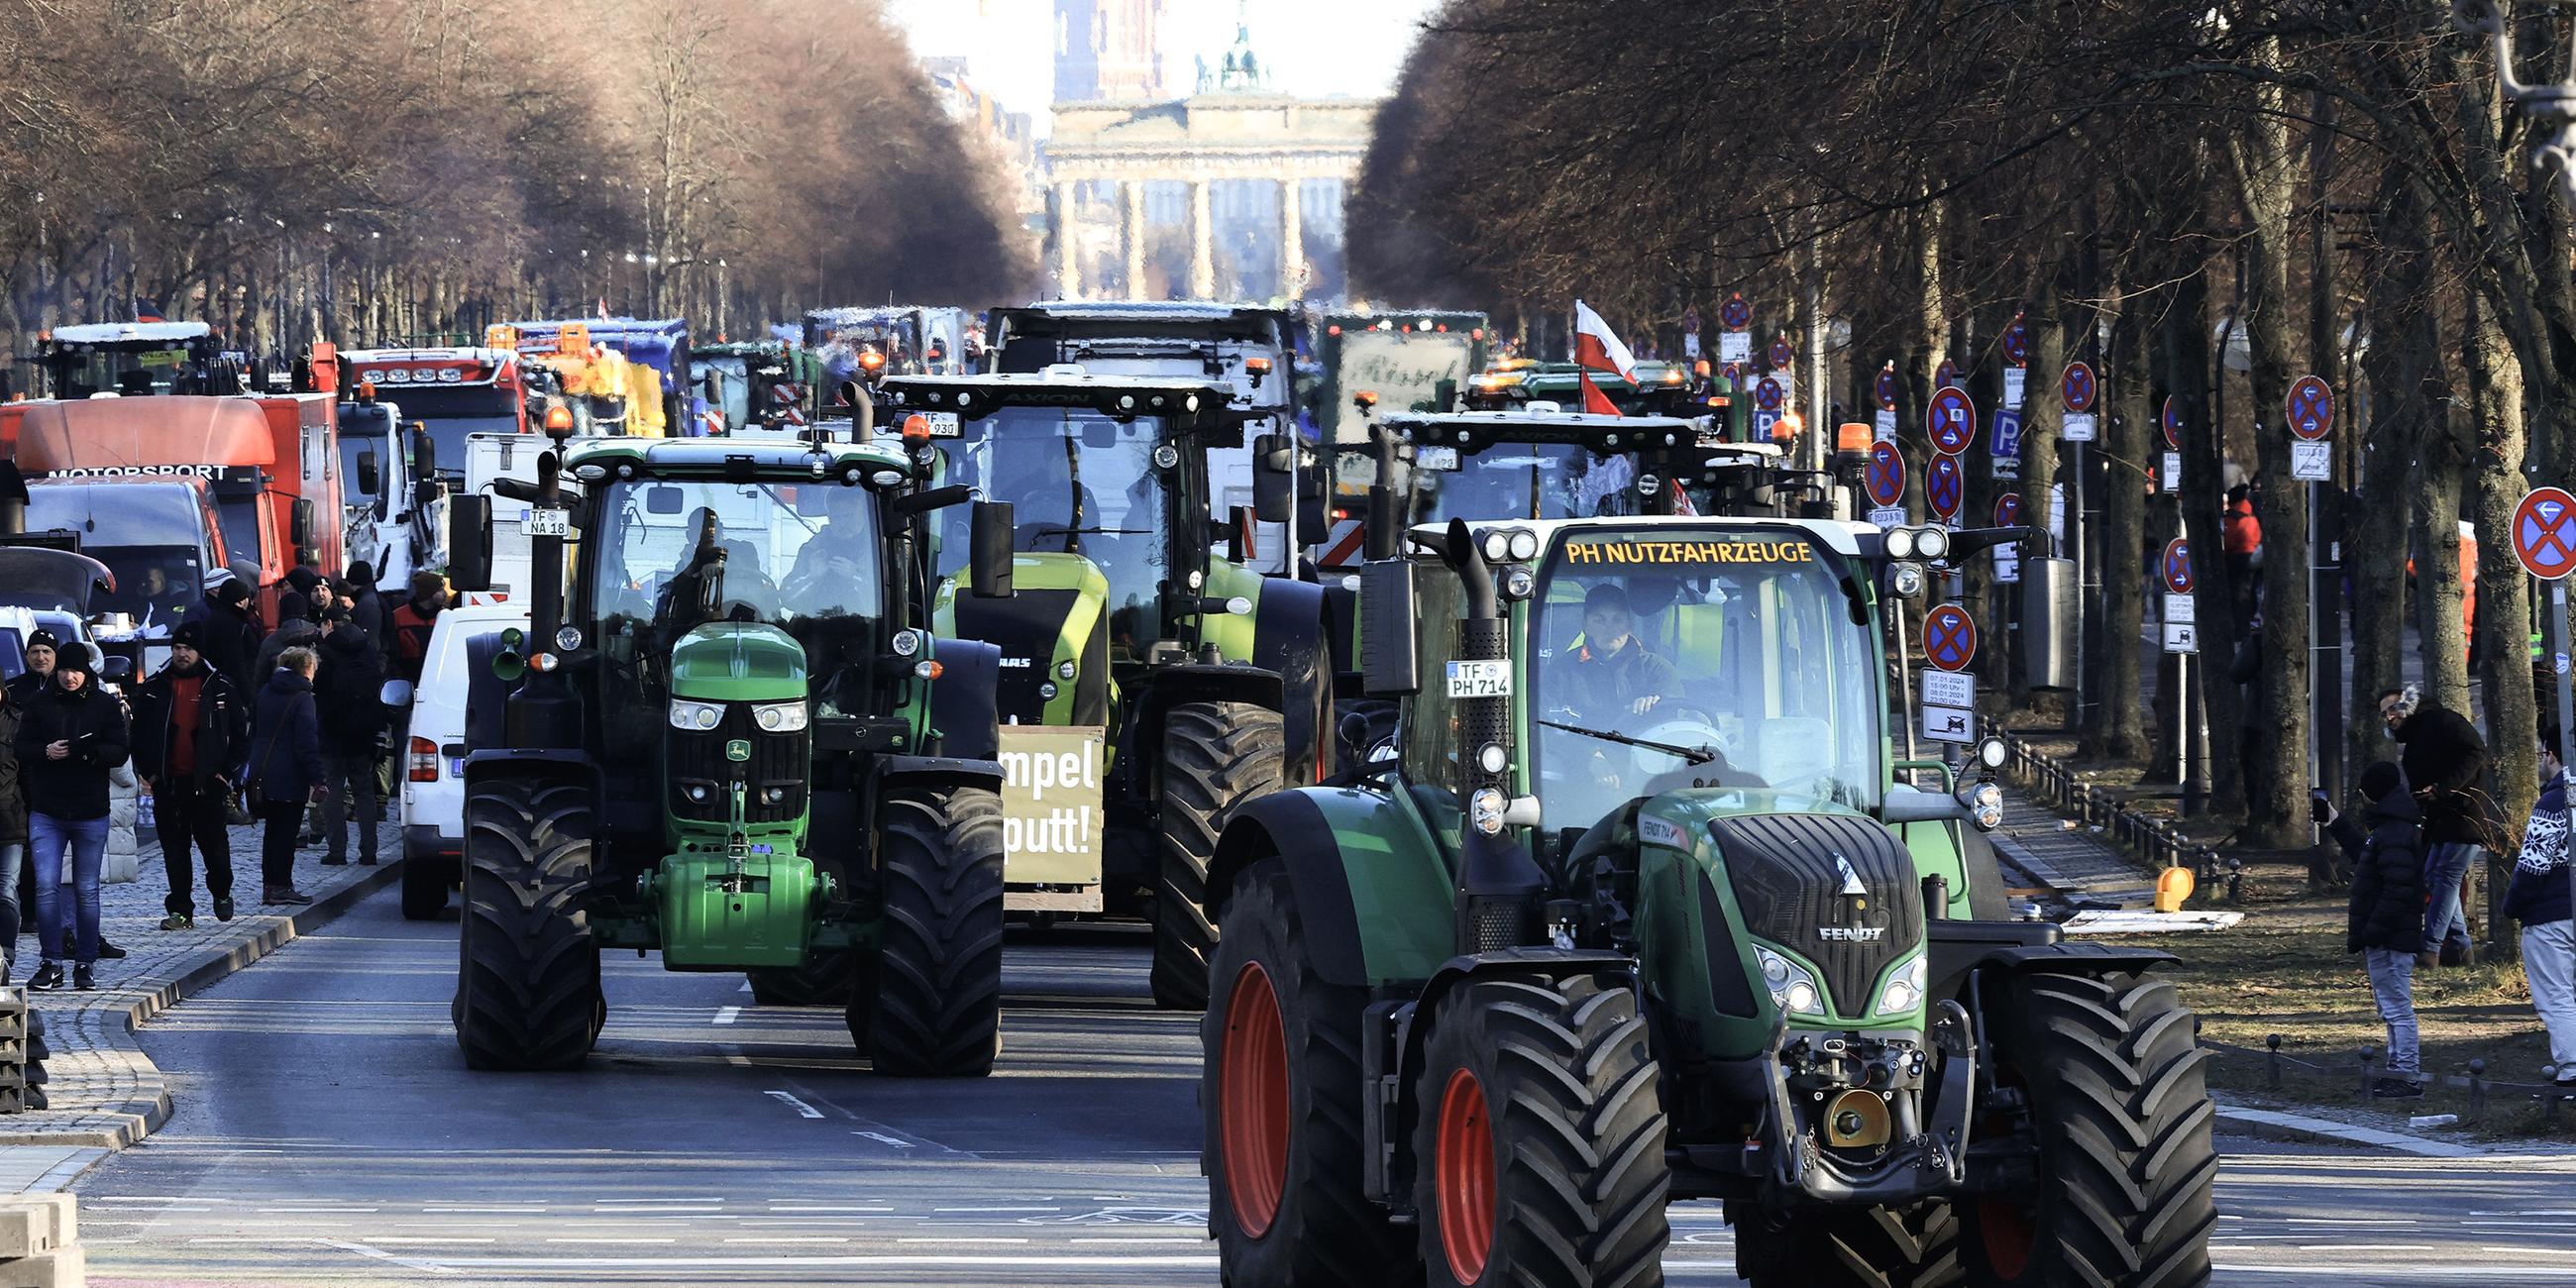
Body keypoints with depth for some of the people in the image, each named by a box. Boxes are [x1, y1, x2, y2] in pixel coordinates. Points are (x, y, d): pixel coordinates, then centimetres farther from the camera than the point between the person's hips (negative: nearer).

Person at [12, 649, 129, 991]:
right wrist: (46, 751, -17)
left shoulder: (105, 706, 3)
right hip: (46, 813, 0)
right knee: (46, 886, -8)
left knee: (86, 891, 5)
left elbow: (119, 752, -1)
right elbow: (22, 747, 4)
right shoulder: (40, 704, 5)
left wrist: (92, 751, -22)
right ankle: (52, 963, -2)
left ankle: (86, 963, 14)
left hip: (91, 814, 0)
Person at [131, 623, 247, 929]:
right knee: (173, 849, 2)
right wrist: (147, 771, 3)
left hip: (207, 780, -2)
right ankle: (180, 910, 6)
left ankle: (221, 892, 29)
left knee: (213, 842, 4)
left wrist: (227, 769, -2)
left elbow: (241, 731, 6)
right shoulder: (155, 688, 7)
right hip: (167, 782, 2)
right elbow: (139, 732, 13)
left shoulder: (219, 687, 1)